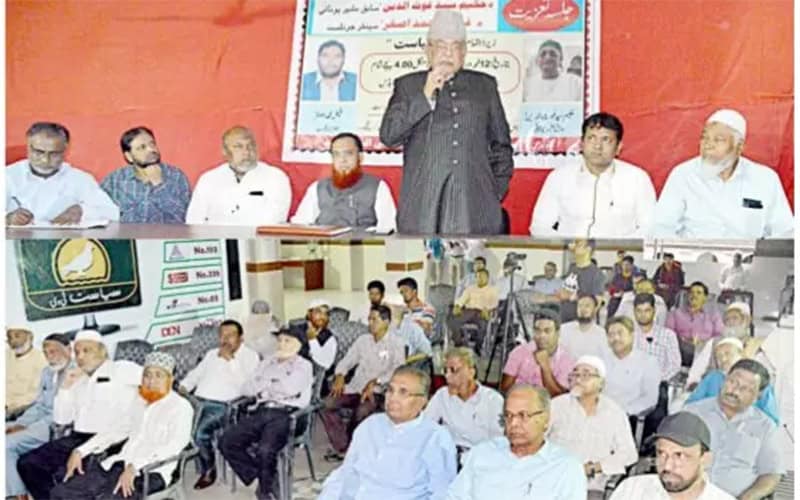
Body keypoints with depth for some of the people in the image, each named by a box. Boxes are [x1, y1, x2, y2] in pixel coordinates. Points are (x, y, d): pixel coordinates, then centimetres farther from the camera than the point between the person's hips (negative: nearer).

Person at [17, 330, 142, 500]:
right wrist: (65, 386, 5)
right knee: (27, 463, -2)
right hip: (77, 439, 8)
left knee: (65, 473, -27)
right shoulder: (79, 381, 21)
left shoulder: (122, 369, 0)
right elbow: (61, 419, 17)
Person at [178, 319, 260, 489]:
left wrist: (231, 359, -11)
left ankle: (207, 470, -4)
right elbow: (196, 373, 29)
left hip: (222, 405, -6)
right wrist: (183, 387, 10)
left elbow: (245, 384, -9)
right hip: (198, 401, 6)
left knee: (200, 431, -29)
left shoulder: (250, 356, 5)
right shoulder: (212, 354, 27)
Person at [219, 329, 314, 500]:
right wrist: (271, 383, 1)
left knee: (265, 450, -32)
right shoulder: (267, 362, 25)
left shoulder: (304, 365, 9)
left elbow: (291, 389, -10)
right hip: (260, 411, 6)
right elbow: (246, 389, 17)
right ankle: (258, 475, -4)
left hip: (285, 414, -5)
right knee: (227, 442, -19)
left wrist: (265, 385, 5)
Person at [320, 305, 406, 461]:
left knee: (362, 411, -35)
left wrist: (374, 382, -24)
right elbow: (347, 360, 15)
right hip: (355, 388, 5)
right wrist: (340, 375, -6)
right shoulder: (363, 340, 15)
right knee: (326, 404, -18)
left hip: (377, 391, -5)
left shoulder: (396, 343, -1)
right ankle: (342, 448, -10)